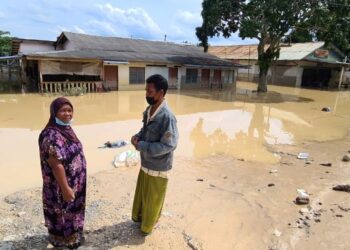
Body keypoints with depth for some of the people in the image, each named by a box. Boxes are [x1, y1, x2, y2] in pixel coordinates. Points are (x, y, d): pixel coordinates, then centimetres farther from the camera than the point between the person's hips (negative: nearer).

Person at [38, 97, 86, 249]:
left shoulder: (66, 128, 1)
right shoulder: (51, 135, -28)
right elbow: (56, 165, -27)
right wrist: (65, 188, -22)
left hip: (75, 182, 9)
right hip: (61, 185, -9)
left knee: (71, 212, 26)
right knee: (62, 214, 14)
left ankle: (72, 236, 47)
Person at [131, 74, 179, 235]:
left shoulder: (167, 116, -28)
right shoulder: (148, 111, -1)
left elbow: (168, 145, -27)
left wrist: (141, 146, -23)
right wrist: (137, 137, -8)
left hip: (158, 167, -7)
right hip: (145, 163, 8)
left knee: (152, 199, 15)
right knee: (141, 193, 27)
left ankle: (147, 226, 40)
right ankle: (138, 216, 53)